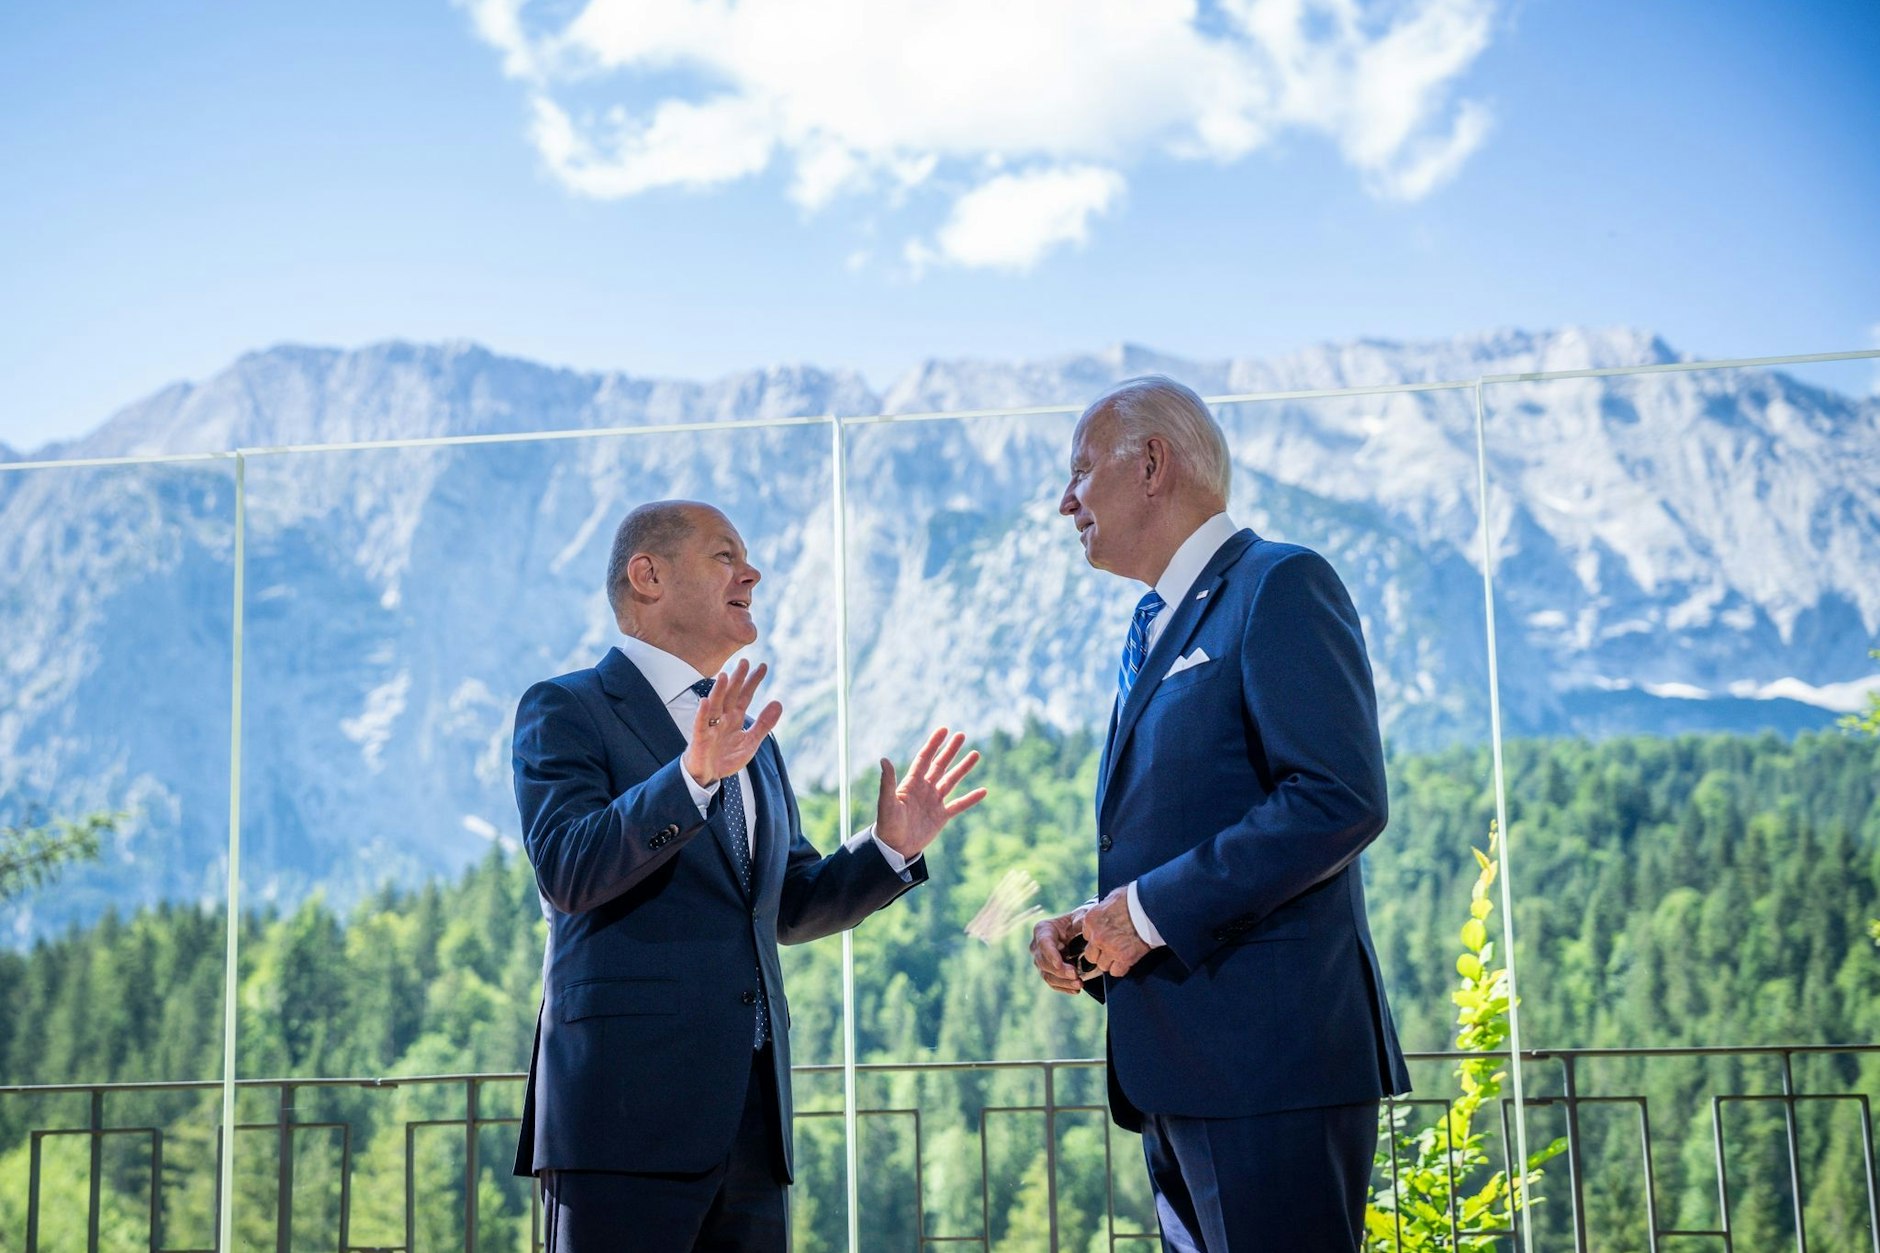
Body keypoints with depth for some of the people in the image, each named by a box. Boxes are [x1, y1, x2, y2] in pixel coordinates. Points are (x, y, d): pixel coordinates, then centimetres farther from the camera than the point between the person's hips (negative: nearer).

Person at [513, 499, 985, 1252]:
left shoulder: (753, 741, 22)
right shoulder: (564, 711, 0)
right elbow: (566, 870, -16)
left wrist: (891, 848, 7)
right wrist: (693, 775, -29)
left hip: (751, 1113, 7)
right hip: (627, 1105, -7)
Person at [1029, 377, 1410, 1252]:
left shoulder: (1281, 587, -7)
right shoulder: (1158, 630, 22)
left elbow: (1341, 798, -19)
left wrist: (1151, 911, -17)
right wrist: (1088, 928, 5)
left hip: (1267, 1055, -9)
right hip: (1176, 1076, 9)